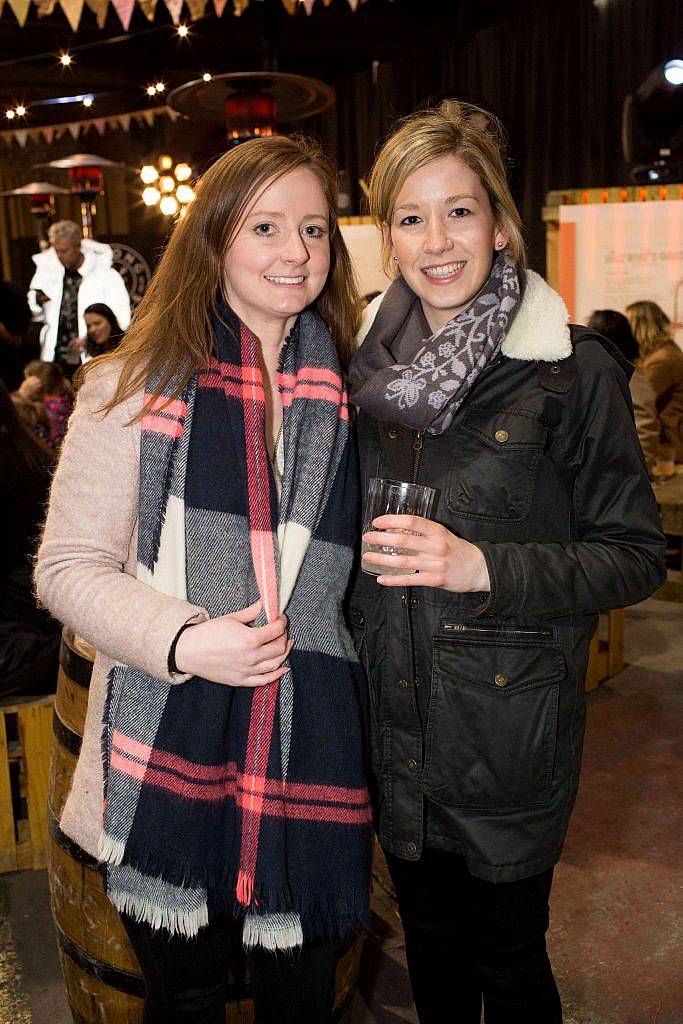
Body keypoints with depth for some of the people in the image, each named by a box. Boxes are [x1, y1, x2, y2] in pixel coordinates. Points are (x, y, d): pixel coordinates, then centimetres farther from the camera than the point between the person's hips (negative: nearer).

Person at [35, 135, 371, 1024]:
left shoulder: (346, 392, 8)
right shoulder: (136, 386, -3)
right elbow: (68, 568, -4)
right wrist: (181, 641, -17)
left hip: (309, 750, 3)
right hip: (169, 751, -2)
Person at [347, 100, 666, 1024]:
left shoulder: (573, 370, -12)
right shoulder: (366, 363, 2)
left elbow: (637, 557, -12)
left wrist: (485, 567, -23)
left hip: (510, 725, -4)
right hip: (394, 722, 5)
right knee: (431, 941, 23)